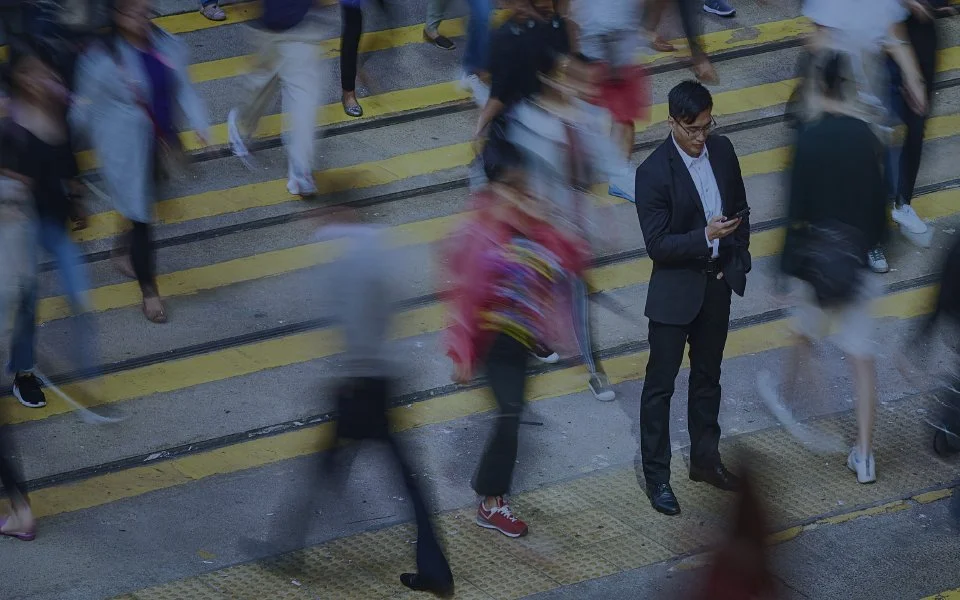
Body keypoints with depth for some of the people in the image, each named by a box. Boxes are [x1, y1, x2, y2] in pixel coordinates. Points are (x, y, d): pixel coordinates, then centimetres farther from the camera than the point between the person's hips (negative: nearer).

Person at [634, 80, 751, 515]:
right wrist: (704, 237, -32)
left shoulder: (722, 151, -3)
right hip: (675, 290, -6)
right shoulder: (654, 172, -21)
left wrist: (739, 260, 4)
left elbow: (740, 209, 11)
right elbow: (657, 245, -20)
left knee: (708, 376, 20)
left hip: (717, 284, 6)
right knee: (660, 384, 3)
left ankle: (705, 459, 34)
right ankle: (656, 476, 11)